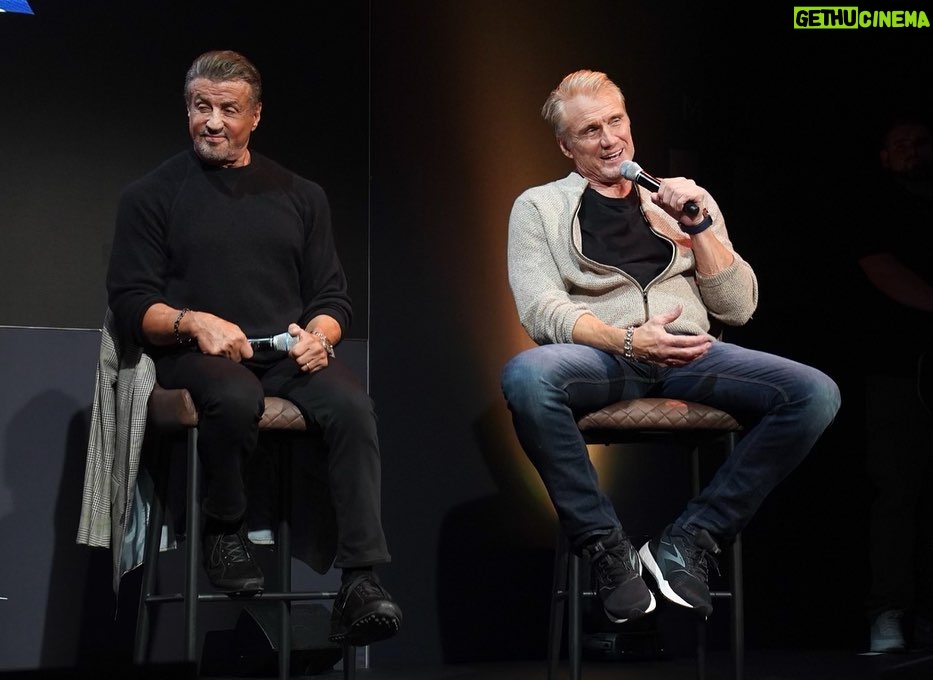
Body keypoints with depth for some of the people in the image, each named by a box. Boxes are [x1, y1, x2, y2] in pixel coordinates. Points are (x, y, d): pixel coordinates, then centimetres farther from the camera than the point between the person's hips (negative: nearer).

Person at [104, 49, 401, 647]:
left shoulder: (299, 195, 20)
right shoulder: (153, 195, 12)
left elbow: (334, 297, 18)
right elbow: (130, 304, 3)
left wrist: (317, 334, -6)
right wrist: (193, 323, -17)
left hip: (288, 352, 3)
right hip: (197, 355, -2)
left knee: (352, 405, -30)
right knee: (236, 398, -38)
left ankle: (361, 582, -34)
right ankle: (223, 530, -10)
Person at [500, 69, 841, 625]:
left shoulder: (686, 198, 24)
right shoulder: (539, 207, 15)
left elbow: (738, 308, 17)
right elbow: (542, 311, -1)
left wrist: (698, 226, 2)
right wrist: (629, 341, -19)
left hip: (689, 354, 3)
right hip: (600, 355, -3)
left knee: (816, 394, -25)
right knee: (527, 376, -39)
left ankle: (688, 542, -17)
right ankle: (607, 547, -22)